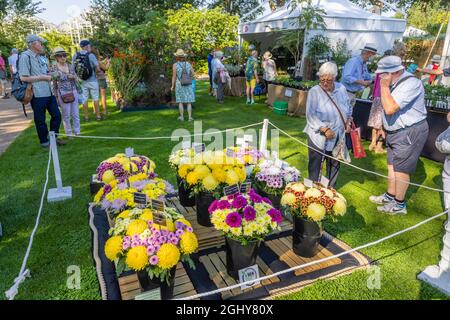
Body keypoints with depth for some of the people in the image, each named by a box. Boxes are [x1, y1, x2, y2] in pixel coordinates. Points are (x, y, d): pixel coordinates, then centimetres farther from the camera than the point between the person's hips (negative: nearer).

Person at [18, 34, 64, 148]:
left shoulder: (39, 57, 15)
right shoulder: (25, 56, -11)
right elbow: (23, 77, -18)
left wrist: (49, 75, 7)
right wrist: (43, 77, -13)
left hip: (48, 92, 8)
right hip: (38, 95, -8)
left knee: (56, 115, 13)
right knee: (40, 120, 5)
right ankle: (44, 142, 18)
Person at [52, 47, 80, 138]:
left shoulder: (70, 67, 6)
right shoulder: (54, 69, -5)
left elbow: (76, 79, 15)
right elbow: (54, 84, -1)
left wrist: (73, 77, -7)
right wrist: (56, 96, -2)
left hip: (74, 92, 4)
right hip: (63, 94, -4)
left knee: (76, 114, 8)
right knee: (66, 115, 3)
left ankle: (77, 132, 18)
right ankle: (69, 133, 13)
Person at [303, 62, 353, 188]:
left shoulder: (341, 89, 3)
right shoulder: (314, 92, -12)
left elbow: (349, 107, 18)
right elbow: (311, 115, -18)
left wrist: (348, 120, 1)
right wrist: (324, 129, -25)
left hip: (338, 136, 5)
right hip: (319, 136, -5)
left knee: (334, 164, 18)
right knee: (316, 165, 3)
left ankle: (331, 188, 37)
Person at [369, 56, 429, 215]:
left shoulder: (411, 84, -23)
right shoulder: (395, 83, 6)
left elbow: (390, 109, -29)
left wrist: (384, 86, -22)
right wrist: (385, 127, 16)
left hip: (410, 132, -9)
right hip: (395, 132, 9)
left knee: (401, 169, -1)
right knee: (392, 166, 17)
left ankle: (399, 205, 13)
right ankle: (390, 196, 31)